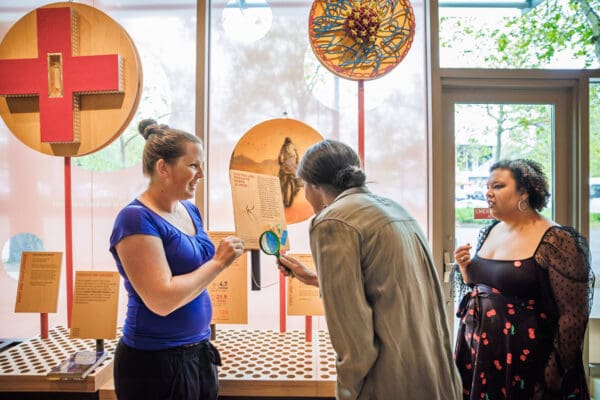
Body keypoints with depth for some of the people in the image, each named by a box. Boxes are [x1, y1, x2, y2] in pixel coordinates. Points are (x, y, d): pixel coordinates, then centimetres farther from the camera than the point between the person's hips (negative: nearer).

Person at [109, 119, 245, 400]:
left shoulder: (190, 210, 5)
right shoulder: (136, 218, -18)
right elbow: (162, 300, -25)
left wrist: (227, 255, 0)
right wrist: (218, 262, -19)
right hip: (155, 363, -7)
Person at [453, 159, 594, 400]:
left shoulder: (555, 241, -15)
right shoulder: (489, 232, 5)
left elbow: (573, 314, -15)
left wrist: (554, 374, -13)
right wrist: (465, 268, -3)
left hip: (523, 360, -6)